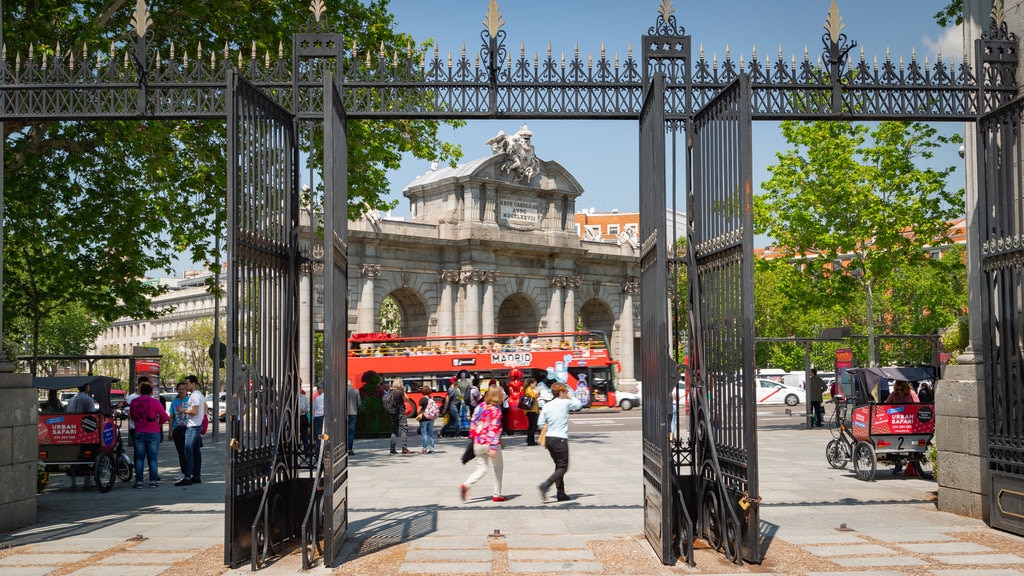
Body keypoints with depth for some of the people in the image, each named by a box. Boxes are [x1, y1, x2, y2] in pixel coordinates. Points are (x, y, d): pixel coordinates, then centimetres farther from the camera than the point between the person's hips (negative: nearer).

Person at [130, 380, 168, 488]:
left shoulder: (134, 402, 0)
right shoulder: (155, 402, -10)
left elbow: (132, 416, 10)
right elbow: (164, 417, -6)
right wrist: (160, 423, 12)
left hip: (139, 433, 2)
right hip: (153, 433, -2)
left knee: (139, 458, 8)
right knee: (152, 458, 4)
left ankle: (138, 481, 6)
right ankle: (153, 480, 2)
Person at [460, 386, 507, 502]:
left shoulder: (480, 406, 5)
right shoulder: (496, 410, -14)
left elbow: (473, 423, 10)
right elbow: (495, 428, -19)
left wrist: (472, 438, 21)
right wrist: (493, 447, -21)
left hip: (478, 443, 6)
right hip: (490, 443, -6)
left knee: (481, 468, 13)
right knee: (498, 468, 14)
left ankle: (466, 485, -10)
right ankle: (496, 495, 18)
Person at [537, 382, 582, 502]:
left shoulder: (547, 406, 7)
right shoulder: (566, 403, -6)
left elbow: (540, 422, 4)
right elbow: (579, 404, 13)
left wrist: (544, 440, 13)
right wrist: (571, 397, 27)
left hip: (549, 438, 6)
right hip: (560, 439, -6)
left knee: (558, 466, 16)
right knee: (563, 467, -2)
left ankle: (560, 493, 16)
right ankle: (545, 485, -21)